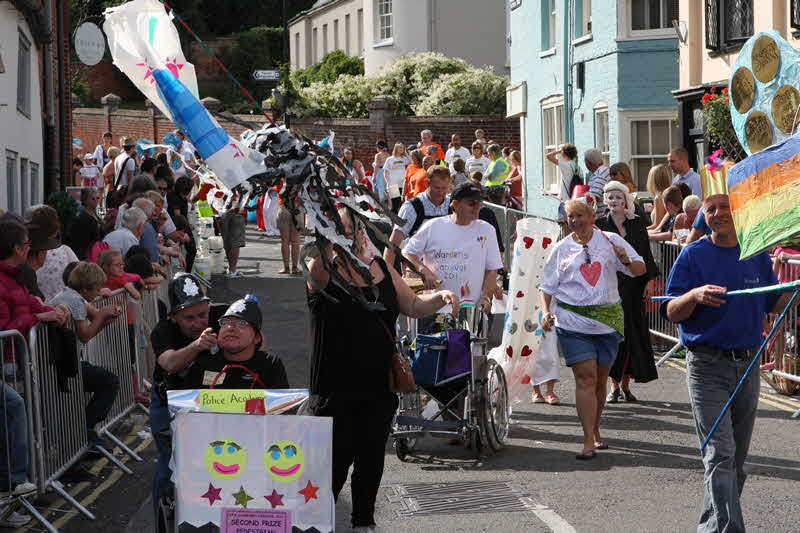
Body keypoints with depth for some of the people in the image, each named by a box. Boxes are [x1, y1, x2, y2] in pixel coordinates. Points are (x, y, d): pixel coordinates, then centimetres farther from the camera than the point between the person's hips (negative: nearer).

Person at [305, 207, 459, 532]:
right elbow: (321, 263, -33)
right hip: (336, 387, -5)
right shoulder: (324, 273, -7)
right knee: (338, 457, -3)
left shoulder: (382, 268, 9)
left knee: (372, 457, 12)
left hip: (379, 386, 5)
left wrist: (441, 297, -1)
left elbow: (413, 306, 17)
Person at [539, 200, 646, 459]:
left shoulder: (610, 241, 6)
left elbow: (640, 270, 6)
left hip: (608, 320, 1)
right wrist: (546, 311, -4)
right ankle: (589, 441, -13)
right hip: (573, 322, -1)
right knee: (586, 377, -12)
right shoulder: (561, 248, 8)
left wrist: (626, 260, -15)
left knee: (600, 379, 10)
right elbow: (547, 286, 12)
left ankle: (595, 430, 29)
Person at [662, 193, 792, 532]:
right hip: (707, 367, -5)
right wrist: (695, 295, -25)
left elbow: (772, 305, 17)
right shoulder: (693, 255, -3)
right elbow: (671, 313, -6)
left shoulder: (757, 255, 8)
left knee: (737, 459, 13)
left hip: (748, 365, 5)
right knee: (720, 455, -15)